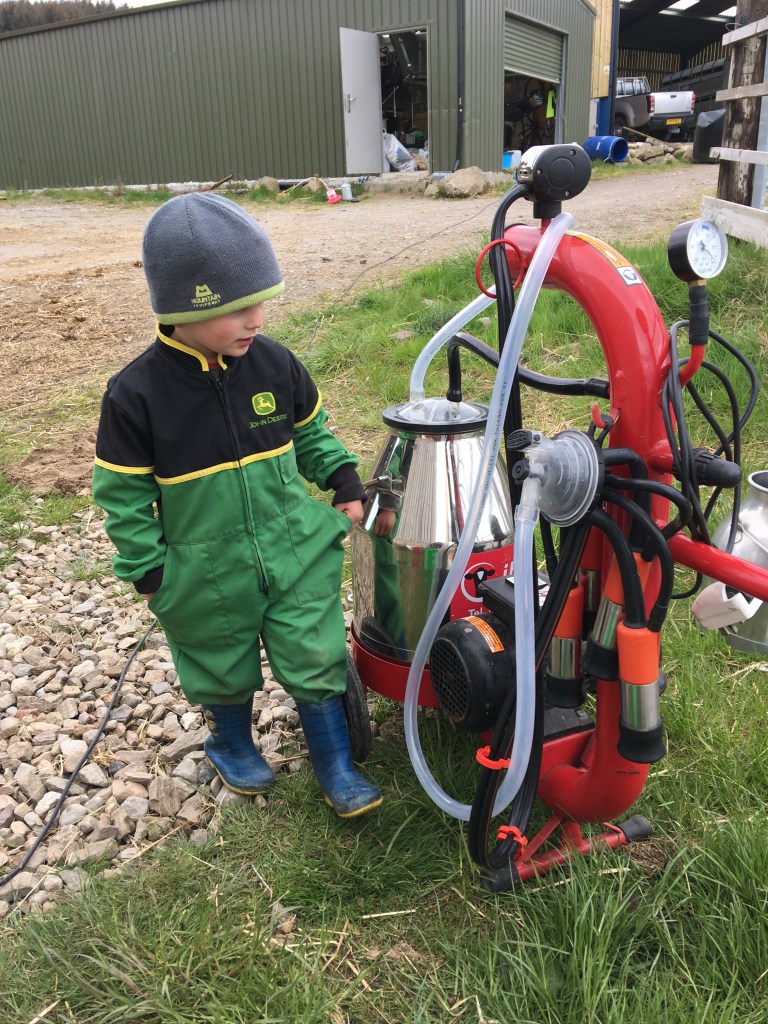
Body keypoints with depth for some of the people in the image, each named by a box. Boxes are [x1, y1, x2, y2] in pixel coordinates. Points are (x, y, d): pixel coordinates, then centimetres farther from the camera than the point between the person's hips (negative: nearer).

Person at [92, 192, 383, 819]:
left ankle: (336, 765, 33)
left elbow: (311, 432, 9)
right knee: (224, 671, 21)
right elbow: (123, 492, -9)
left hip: (297, 555, 2)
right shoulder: (137, 393, -19)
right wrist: (148, 570, -7)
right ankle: (232, 741, 51)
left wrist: (343, 481, -2)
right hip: (207, 575, -2)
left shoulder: (275, 364, -9)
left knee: (316, 662, 11)